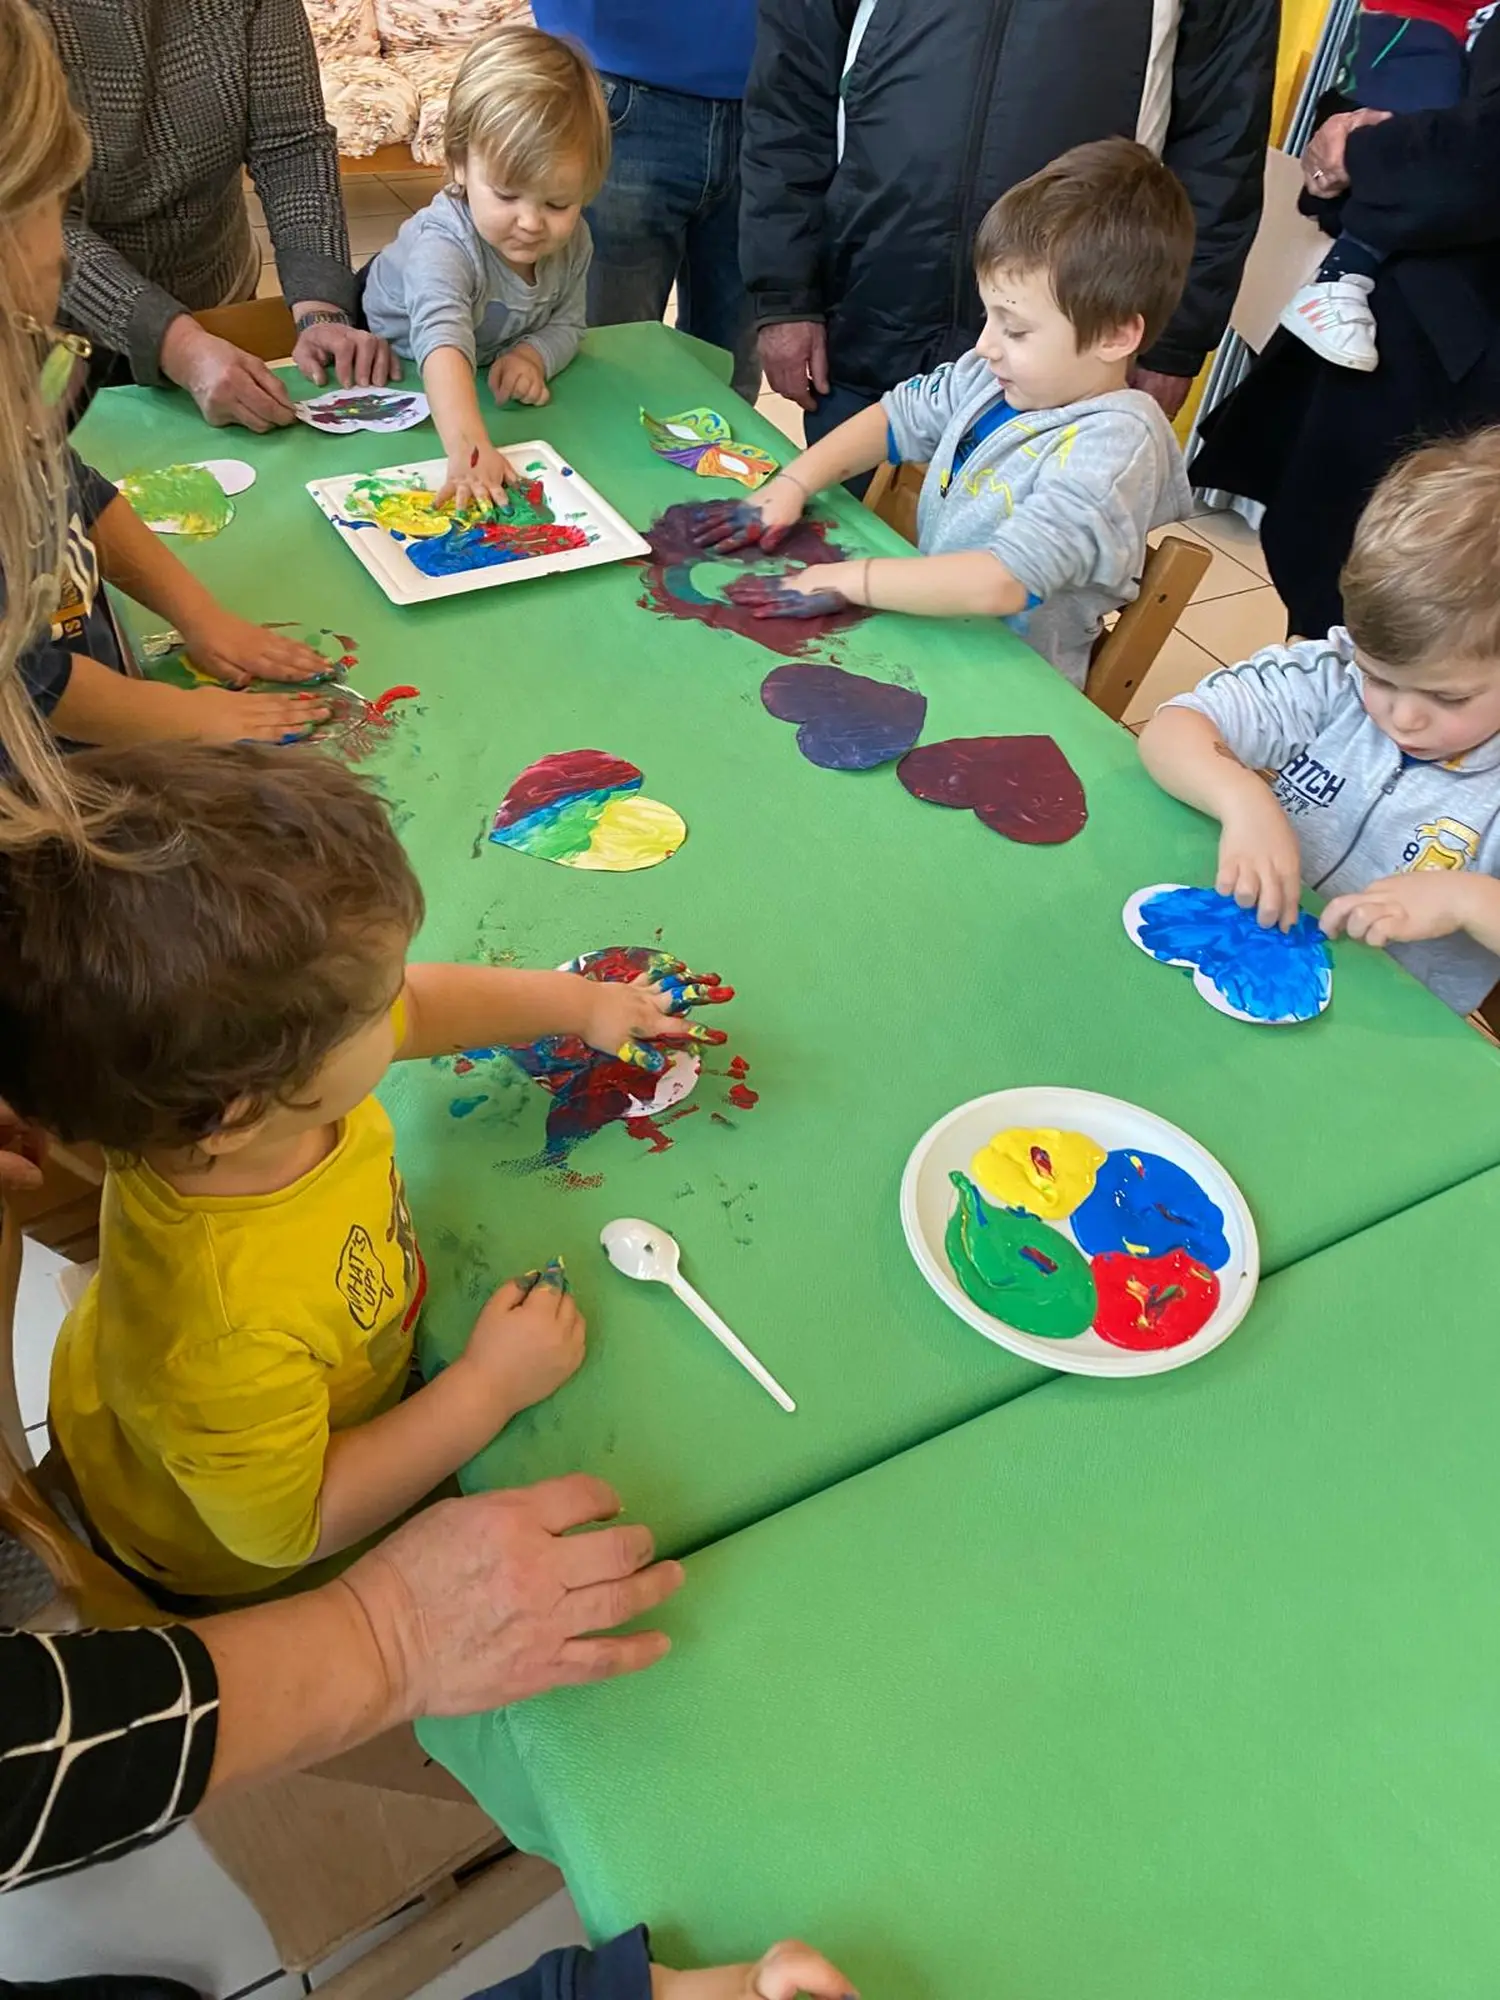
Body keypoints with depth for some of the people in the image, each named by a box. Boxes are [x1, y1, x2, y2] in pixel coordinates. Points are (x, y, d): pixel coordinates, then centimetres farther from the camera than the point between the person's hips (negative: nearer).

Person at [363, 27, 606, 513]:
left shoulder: (571, 240, -21)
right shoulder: (442, 245, -41)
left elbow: (567, 324, -6)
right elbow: (442, 343, -58)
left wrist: (533, 355, -31)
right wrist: (468, 449, -75)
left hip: (499, 382, 8)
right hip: (396, 372, -8)